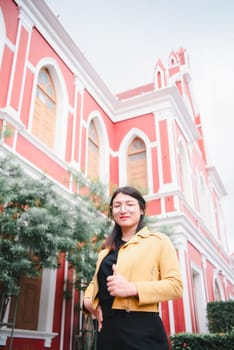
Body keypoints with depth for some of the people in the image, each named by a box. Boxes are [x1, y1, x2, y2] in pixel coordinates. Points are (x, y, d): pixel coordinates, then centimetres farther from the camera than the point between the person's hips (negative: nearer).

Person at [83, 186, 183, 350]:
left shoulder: (158, 241, 1)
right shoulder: (107, 248, 18)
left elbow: (175, 285, -7)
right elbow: (96, 281, 25)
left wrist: (133, 288, -19)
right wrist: (88, 300, 3)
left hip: (141, 328, -5)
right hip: (107, 328, 5)